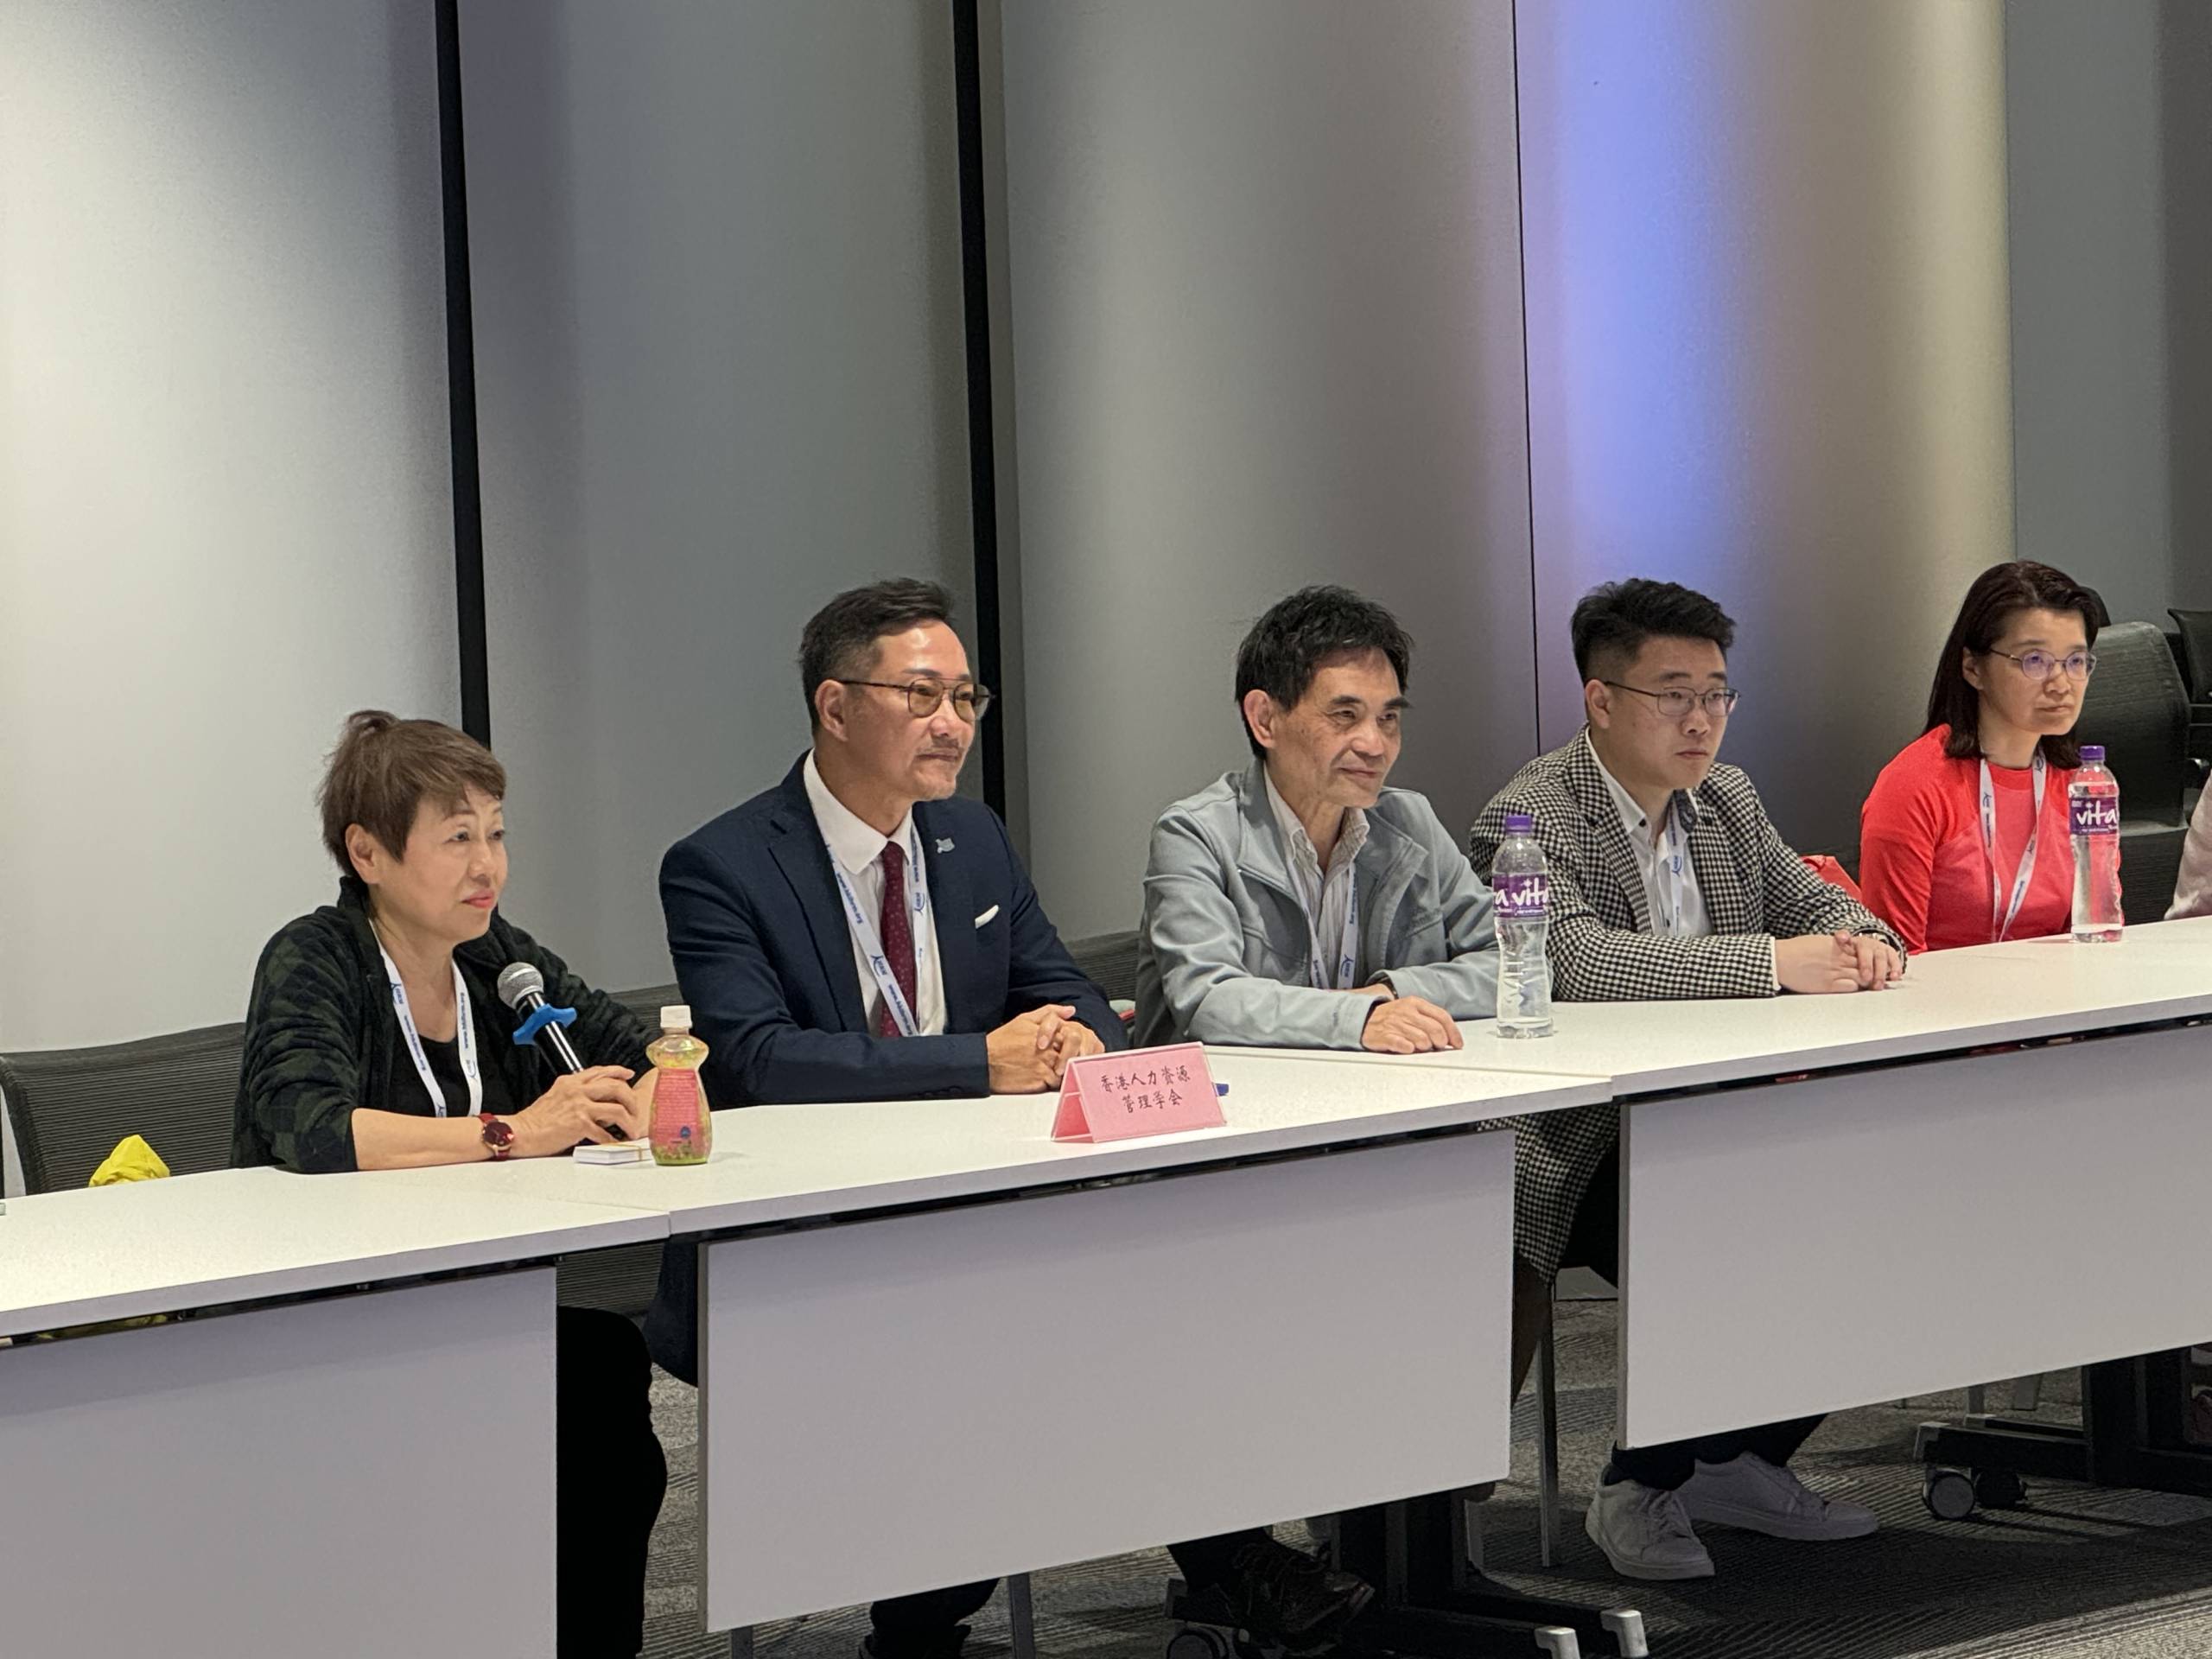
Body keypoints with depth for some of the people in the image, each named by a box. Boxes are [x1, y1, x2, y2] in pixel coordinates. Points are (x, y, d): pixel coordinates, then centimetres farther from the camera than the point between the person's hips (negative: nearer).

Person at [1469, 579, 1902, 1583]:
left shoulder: (1727, 801, 14)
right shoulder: (1529, 819, -12)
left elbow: (1813, 901, 21)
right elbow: (1573, 956, -29)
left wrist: (1860, 940, -7)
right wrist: (1773, 962, -32)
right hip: (1582, 1153, -8)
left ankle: (1742, 1460, 3)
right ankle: (1639, 1491, -10)